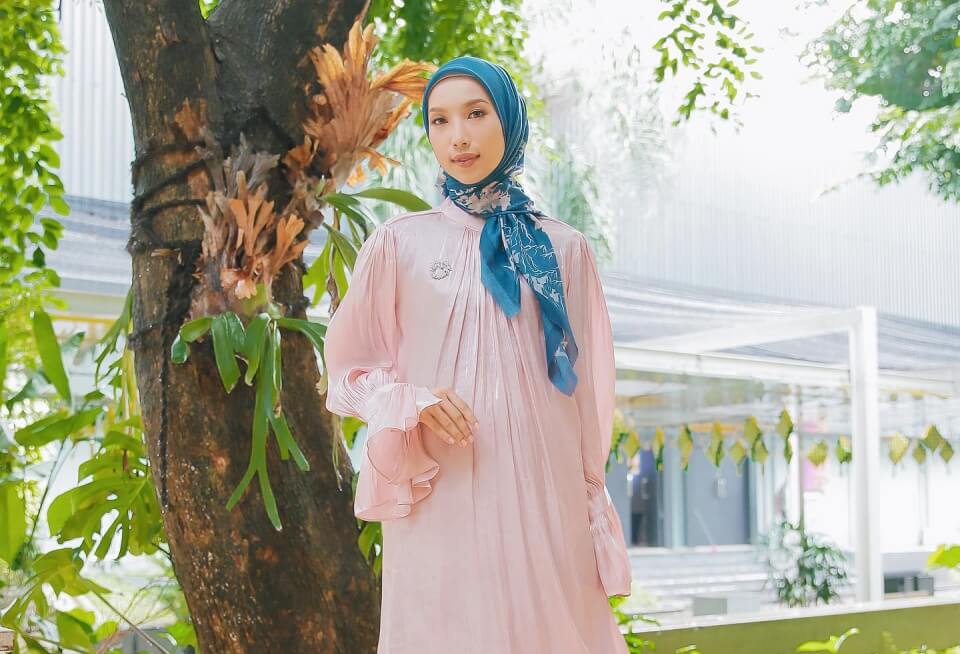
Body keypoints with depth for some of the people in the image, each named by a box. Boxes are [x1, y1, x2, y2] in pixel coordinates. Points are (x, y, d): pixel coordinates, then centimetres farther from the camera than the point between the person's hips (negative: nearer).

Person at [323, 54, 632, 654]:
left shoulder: (562, 249, 7)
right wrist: (412, 405, -11)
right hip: (437, 497, -1)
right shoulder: (400, 243, 4)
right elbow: (350, 370, 9)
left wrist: (594, 509, 6)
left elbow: (586, 387, 9)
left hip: (541, 493, 1)